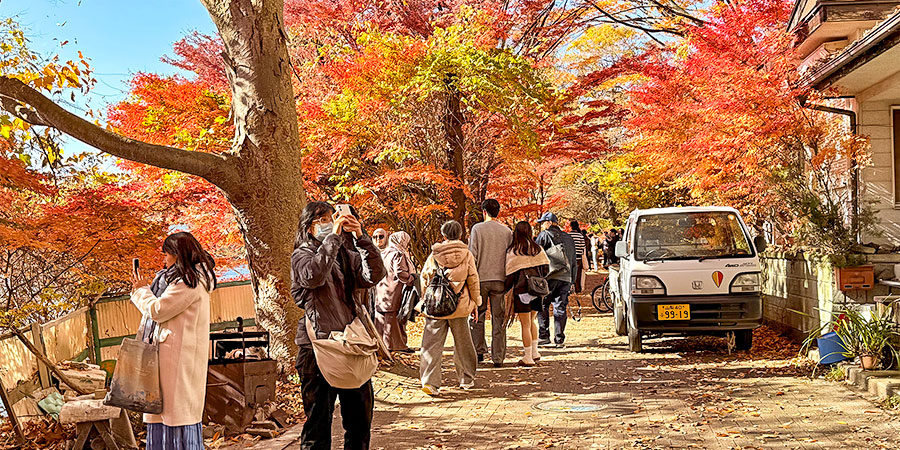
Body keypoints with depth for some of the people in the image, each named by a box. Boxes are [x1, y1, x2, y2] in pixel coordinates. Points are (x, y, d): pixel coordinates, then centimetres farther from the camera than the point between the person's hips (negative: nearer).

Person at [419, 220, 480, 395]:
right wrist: (475, 304, 12)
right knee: (462, 343, 15)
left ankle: (430, 382, -10)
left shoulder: (433, 255, 1)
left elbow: (424, 279, 5)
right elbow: (473, 280, 2)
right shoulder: (466, 254, -1)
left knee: (432, 344, 1)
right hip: (459, 307, 0)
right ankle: (467, 379, 25)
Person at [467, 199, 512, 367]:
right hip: (500, 279, 2)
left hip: (481, 279, -2)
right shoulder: (507, 231, 5)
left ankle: (479, 351, 11)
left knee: (477, 317, 12)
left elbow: (473, 255, -6)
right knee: (499, 319, 5)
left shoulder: (477, 229, -3)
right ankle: (498, 358, 5)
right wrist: (508, 280, 14)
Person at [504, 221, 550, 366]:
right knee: (532, 321, 21)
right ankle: (534, 352, 20)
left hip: (522, 290, -5)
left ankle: (528, 358, 4)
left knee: (525, 324, 1)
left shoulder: (513, 251, -9)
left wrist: (505, 289, 4)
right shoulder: (537, 248, 4)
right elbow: (545, 267, 7)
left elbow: (510, 274, -8)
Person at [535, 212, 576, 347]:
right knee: (560, 308, 6)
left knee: (542, 306, 4)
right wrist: (572, 281, 22)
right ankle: (559, 338, 3)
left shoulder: (544, 235, 1)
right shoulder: (568, 238, 19)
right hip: (566, 278, 5)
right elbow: (574, 261, 21)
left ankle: (544, 336, -2)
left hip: (549, 277, -5)